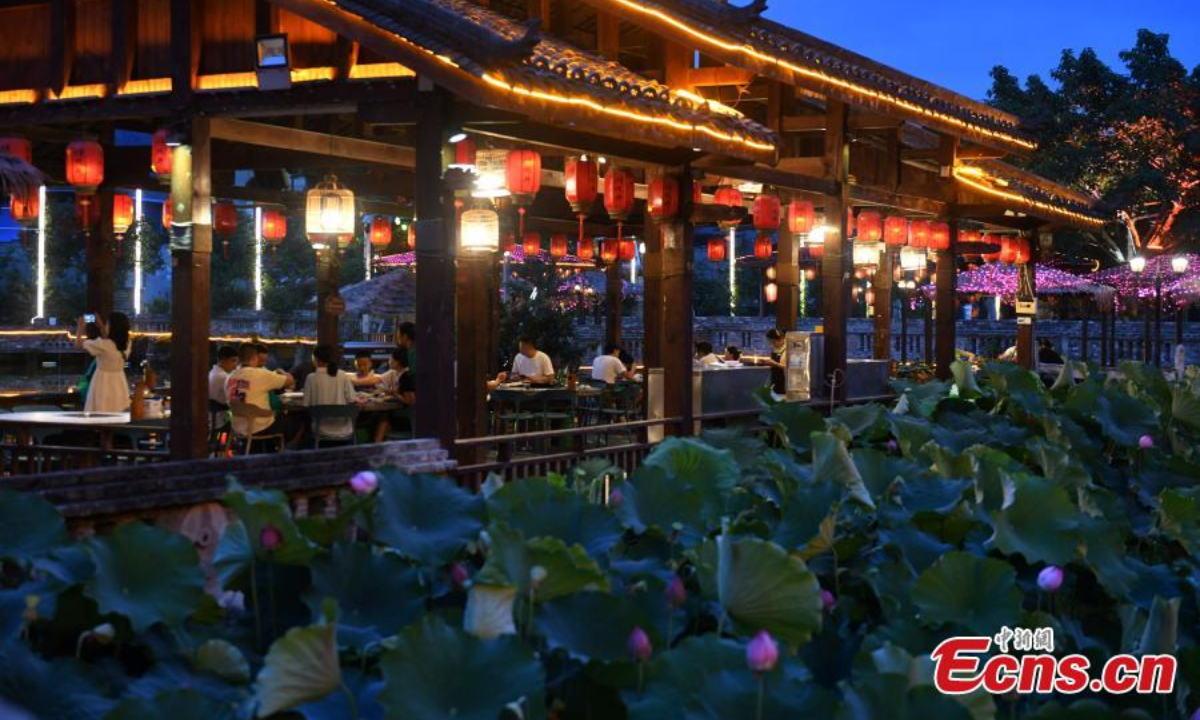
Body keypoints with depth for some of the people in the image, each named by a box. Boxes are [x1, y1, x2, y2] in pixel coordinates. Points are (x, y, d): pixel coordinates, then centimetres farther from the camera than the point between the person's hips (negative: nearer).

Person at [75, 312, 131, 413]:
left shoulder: (102, 345, -20)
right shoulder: (126, 343, -2)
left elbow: (79, 343, -4)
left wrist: (81, 327, 12)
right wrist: (100, 326, 25)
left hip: (103, 384, -6)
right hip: (119, 385, 6)